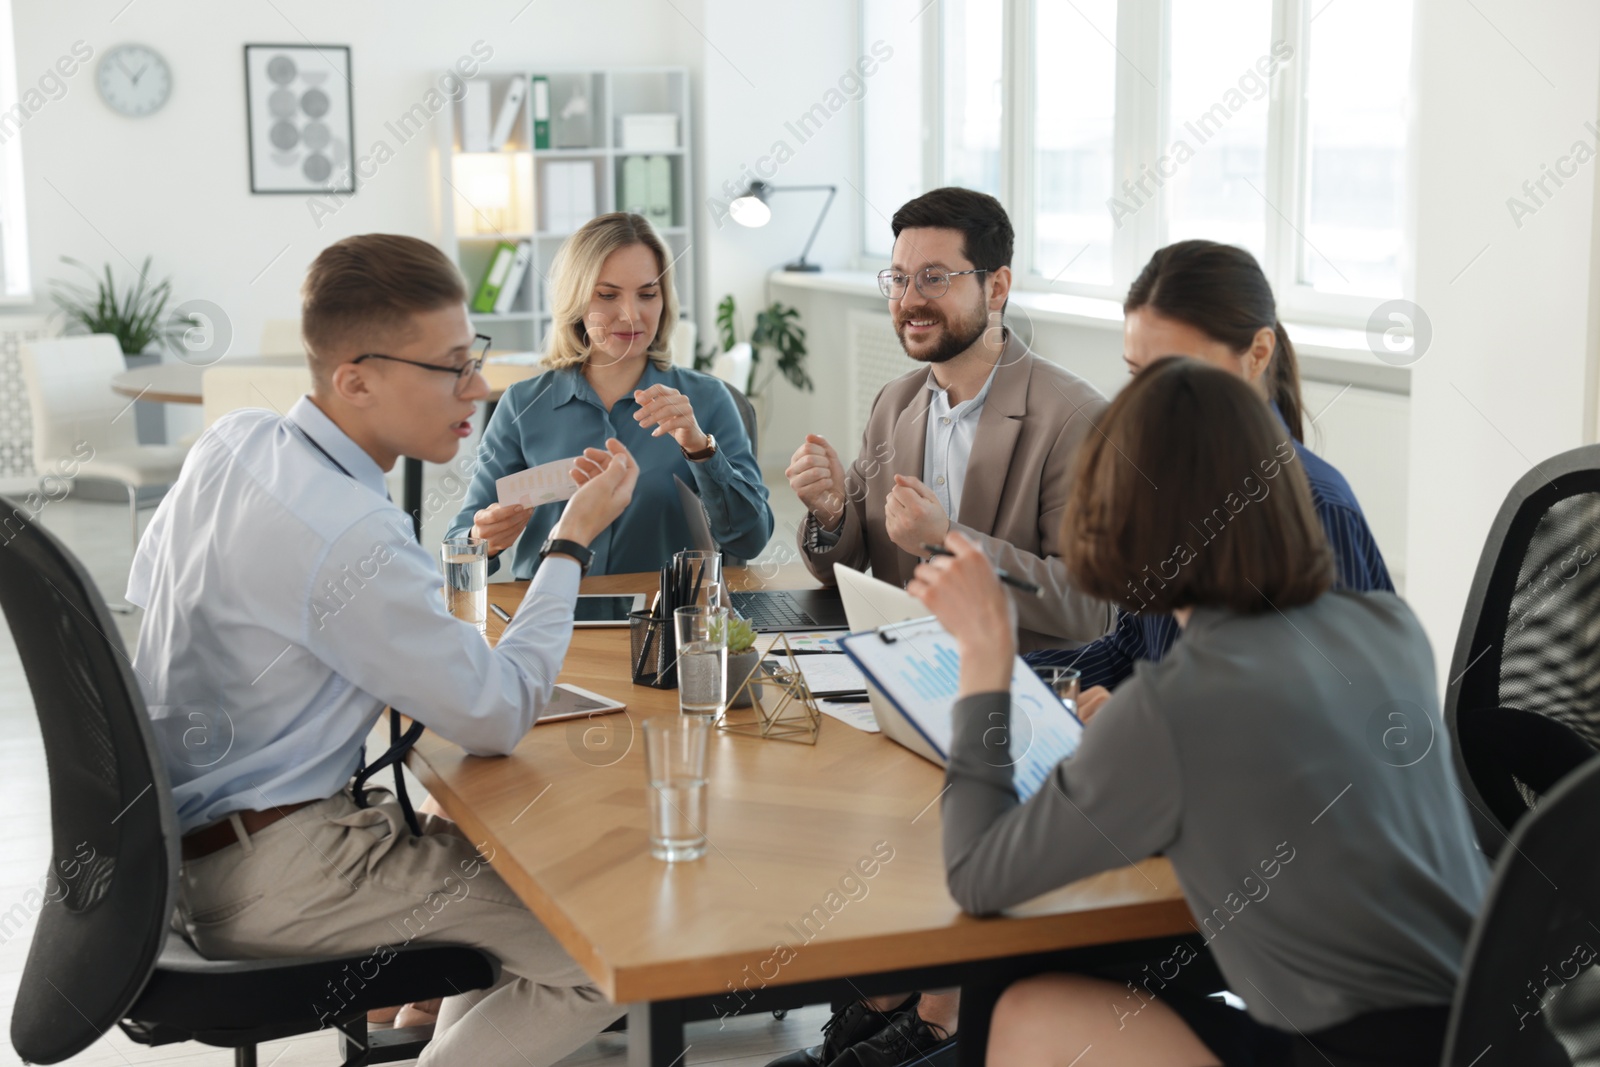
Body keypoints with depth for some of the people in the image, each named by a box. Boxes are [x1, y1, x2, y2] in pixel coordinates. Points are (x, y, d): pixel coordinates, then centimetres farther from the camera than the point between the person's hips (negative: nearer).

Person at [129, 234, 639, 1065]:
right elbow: (497, 717, -20)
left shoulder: (231, 441, 1)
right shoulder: (348, 536, -27)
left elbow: (146, 584, 19)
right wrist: (574, 541, -10)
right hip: (257, 878, -10)